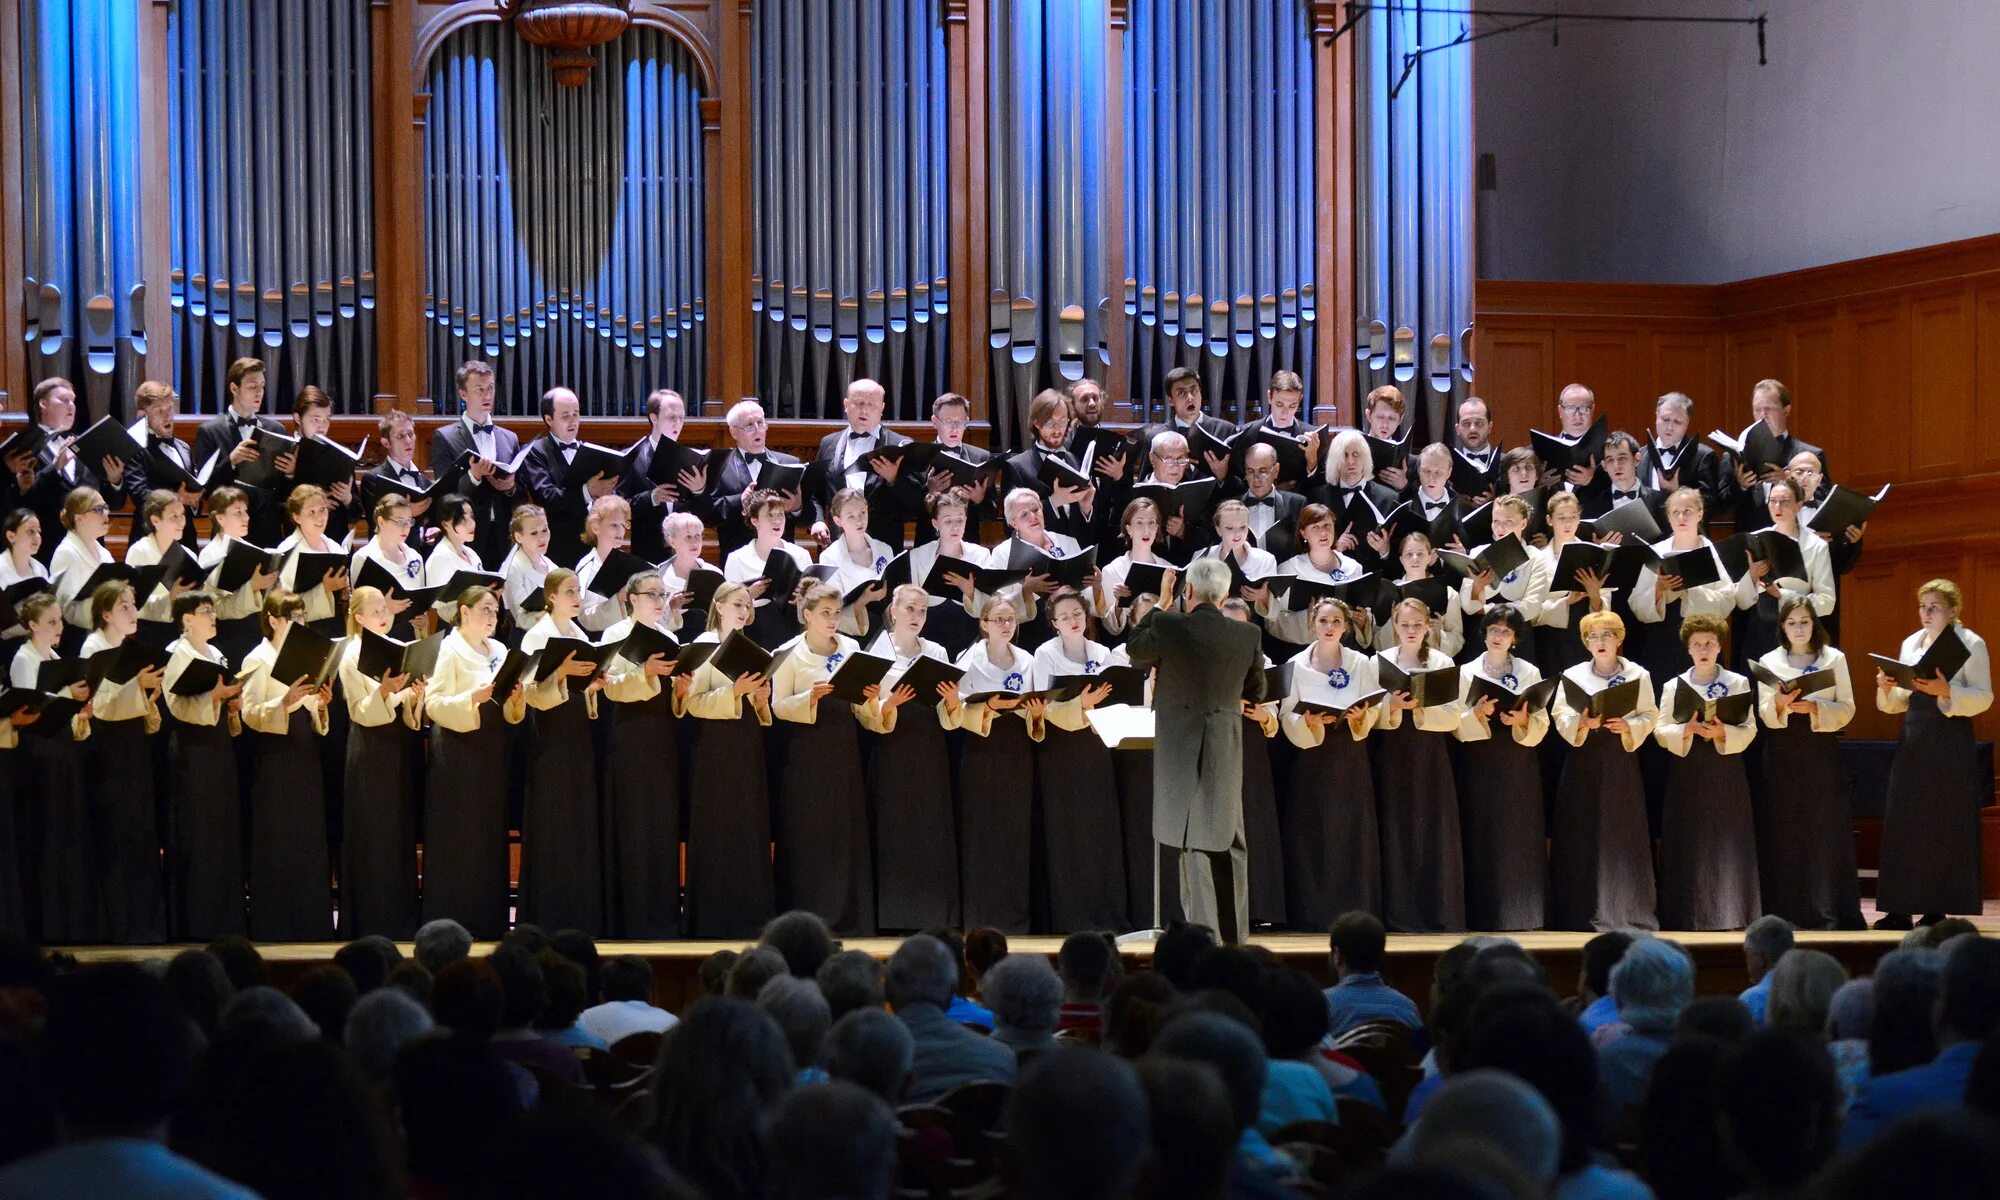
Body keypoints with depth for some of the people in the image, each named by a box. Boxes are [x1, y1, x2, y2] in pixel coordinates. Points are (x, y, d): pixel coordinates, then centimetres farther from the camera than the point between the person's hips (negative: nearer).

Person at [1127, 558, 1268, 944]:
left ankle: (1203, 928, -2)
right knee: (1230, 840, 14)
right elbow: (1256, 690, 9)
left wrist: (1158, 606, 17)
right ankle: (1235, 934, 19)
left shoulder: (1169, 626, -12)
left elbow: (1135, 650, 8)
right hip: (1227, 747, 3)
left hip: (1180, 744, -2)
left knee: (1192, 840, 2)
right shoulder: (1248, 635, -4)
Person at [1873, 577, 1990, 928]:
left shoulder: (1971, 644, -3)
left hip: (1951, 740, -5)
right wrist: (1887, 688, -6)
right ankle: (1900, 908, 3)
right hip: (1914, 740, 5)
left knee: (1945, 825, -3)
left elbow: (1984, 697, -9)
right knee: (1901, 823, 0)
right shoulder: (1910, 644, 14)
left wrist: (1947, 691, -23)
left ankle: (1937, 909, 2)